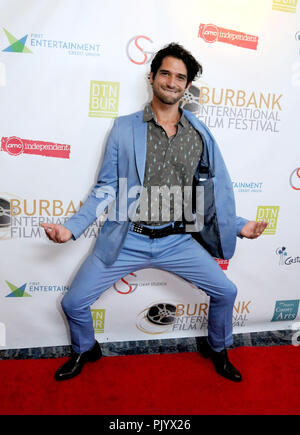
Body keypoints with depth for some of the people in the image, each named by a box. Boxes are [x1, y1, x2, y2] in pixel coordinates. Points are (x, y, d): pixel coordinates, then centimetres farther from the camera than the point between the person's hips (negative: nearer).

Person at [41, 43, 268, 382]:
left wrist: (237, 226, 3)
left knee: (226, 292, 3)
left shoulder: (200, 134, 3)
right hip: (127, 239, -1)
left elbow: (215, 188, 10)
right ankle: (85, 350, 35)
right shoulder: (124, 128, -1)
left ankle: (217, 348, 36)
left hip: (178, 241, 2)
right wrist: (71, 227, -10)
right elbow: (106, 188, -1)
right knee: (73, 303, -1)